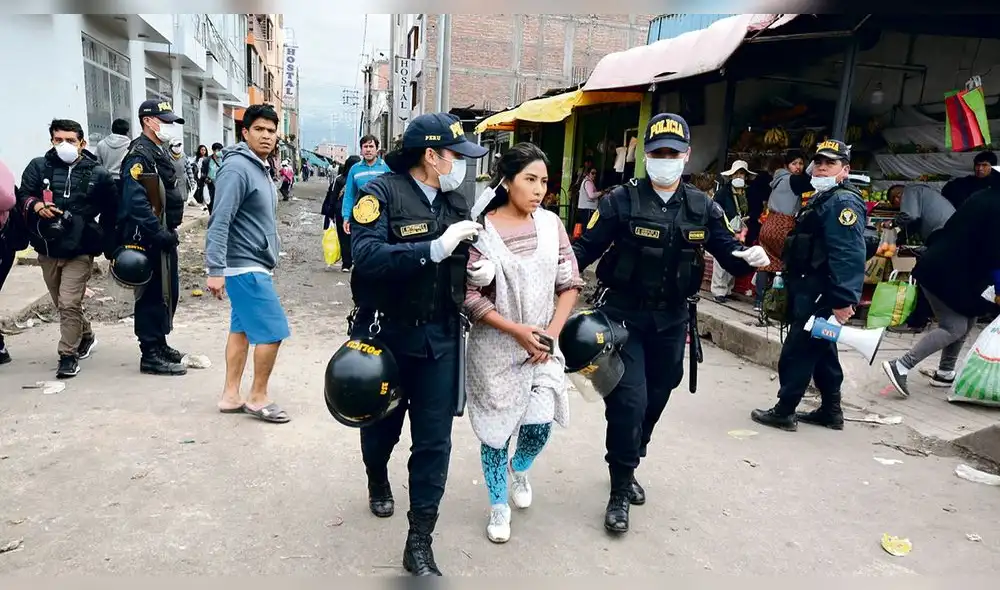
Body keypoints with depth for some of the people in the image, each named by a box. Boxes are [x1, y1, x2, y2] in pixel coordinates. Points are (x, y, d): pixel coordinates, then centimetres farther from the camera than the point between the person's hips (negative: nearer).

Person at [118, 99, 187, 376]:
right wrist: (160, 234, -25)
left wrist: (170, 230, 15)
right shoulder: (139, 154, -15)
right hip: (149, 239, -10)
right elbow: (136, 202, -25)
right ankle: (150, 355, 4)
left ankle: (159, 345, 29)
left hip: (163, 236, 10)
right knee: (153, 295, -4)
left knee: (167, 292, 16)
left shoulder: (159, 152, 17)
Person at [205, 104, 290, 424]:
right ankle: (258, 398, 8)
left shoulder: (260, 168, 13)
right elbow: (220, 222, -23)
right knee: (272, 332, -5)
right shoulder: (238, 168, -17)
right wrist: (216, 269, -27)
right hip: (246, 267, -10)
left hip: (251, 266, 10)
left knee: (242, 329, 12)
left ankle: (231, 395, 21)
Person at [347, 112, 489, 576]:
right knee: (382, 426, 19)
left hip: (438, 338, 4)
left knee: (434, 441, 2)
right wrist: (435, 248, -33)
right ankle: (377, 481, 53)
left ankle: (419, 544, 13)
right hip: (385, 335, -3)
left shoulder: (455, 201, 5)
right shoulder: (380, 193, -13)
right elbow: (367, 256, -29)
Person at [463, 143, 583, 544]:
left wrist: (553, 331, -8)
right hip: (495, 346, -3)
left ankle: (519, 468, 37)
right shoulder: (482, 230, -11)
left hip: (543, 345, 3)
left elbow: (570, 283, 4)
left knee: (540, 424, 0)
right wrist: (517, 331, -17)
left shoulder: (551, 224, 0)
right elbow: (470, 296, -12)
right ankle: (499, 507, 29)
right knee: (495, 428, 6)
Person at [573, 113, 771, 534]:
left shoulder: (702, 207, 1)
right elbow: (586, 248, -11)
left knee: (655, 400, 16)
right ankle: (620, 491, 10)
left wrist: (750, 257, -18)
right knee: (629, 401, -8)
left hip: (671, 320, 5)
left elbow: (729, 252, 3)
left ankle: (627, 468, 41)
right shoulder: (622, 201, -10)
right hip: (623, 316, -4)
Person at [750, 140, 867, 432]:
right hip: (811, 290, 11)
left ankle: (784, 412, 4)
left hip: (820, 293, -11)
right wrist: (789, 282, 24)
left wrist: (844, 300, -30)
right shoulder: (821, 199, 18)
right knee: (821, 352, 17)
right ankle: (831, 411, 27)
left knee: (796, 352, -5)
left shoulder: (844, 202, -15)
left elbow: (849, 256, -25)